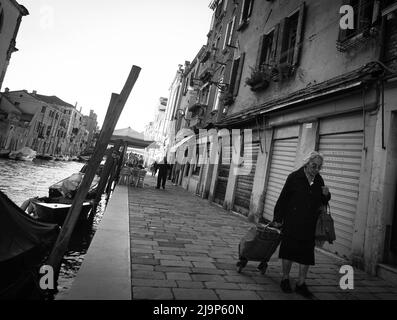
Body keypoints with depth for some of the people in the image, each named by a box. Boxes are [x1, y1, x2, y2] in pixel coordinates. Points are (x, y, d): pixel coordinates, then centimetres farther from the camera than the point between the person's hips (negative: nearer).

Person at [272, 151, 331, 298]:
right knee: (288, 250, 7)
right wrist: (278, 218, -6)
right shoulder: (294, 177, -9)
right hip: (292, 223, -4)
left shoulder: (319, 180, 6)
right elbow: (283, 199, -7)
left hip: (310, 225, 4)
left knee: (307, 254, 8)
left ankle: (301, 284, 23)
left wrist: (326, 195, -6)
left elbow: (322, 202, 17)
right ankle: (285, 279, 27)